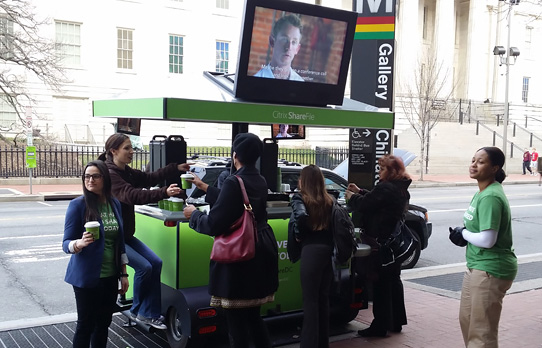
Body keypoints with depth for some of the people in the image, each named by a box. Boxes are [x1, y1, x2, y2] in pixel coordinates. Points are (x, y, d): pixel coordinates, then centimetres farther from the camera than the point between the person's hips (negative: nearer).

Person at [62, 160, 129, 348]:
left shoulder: (114, 204, 4)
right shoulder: (78, 205, -11)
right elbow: (66, 243, -11)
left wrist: (123, 273, 11)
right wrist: (80, 243, -33)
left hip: (110, 276, 5)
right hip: (87, 277, -5)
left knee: (104, 323, 14)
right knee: (86, 325, 3)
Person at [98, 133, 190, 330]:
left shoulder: (126, 172, 8)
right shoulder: (109, 174, -21)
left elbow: (149, 178, 6)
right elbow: (132, 196, -34)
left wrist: (176, 169, -7)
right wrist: (164, 193, -44)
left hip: (125, 234, 9)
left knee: (155, 263, 0)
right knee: (144, 267, -14)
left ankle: (149, 313, 7)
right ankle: (138, 311, 9)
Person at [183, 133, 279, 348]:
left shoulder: (233, 182, -19)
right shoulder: (259, 181, 7)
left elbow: (214, 224, -18)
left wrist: (194, 214, 3)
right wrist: (204, 188, 33)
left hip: (239, 257, -8)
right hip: (259, 254, 8)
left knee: (236, 320, 4)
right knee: (252, 315, 20)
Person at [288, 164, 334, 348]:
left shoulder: (299, 197, -6)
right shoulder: (329, 200, 10)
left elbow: (301, 216, -24)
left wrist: (299, 234, -8)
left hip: (311, 250, -5)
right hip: (329, 250, 6)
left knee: (310, 300, 2)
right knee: (323, 298, 16)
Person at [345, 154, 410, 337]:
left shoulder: (385, 188, -20)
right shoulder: (401, 189, 11)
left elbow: (364, 205, -18)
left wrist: (352, 197, 0)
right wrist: (359, 192, 17)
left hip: (381, 243, -10)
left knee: (380, 283, -3)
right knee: (393, 280, 17)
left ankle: (380, 326, 3)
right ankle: (396, 321, 27)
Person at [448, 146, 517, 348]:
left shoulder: (490, 197, -22)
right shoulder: (482, 193, 10)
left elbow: (487, 240, -28)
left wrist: (463, 233, -10)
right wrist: (463, 234, 0)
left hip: (490, 270, -11)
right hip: (477, 266, 11)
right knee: (467, 320, 23)